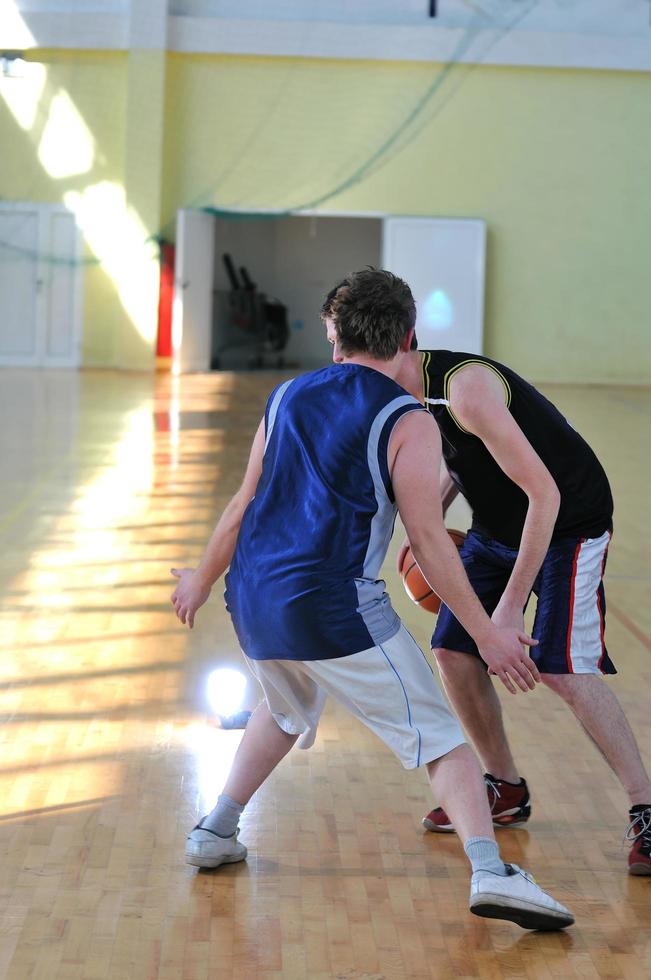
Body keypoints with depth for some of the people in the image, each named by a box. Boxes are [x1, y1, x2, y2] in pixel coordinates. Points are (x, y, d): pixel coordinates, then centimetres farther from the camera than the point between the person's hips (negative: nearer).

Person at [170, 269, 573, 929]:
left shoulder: (287, 397, 12)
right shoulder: (407, 421, -4)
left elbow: (244, 506, 17)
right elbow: (428, 541, -8)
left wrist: (203, 580, 31)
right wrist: (487, 634, -4)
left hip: (253, 601, 6)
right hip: (334, 607, -6)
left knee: (286, 710, 34)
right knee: (439, 737, 1)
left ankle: (216, 831, 35)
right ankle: (489, 872, -14)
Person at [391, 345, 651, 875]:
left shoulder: (466, 389, -31)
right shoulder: (416, 392, -3)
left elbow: (543, 493, -32)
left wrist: (512, 602, -31)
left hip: (568, 525, -9)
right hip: (496, 528, 9)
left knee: (563, 668, -19)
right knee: (454, 652, 3)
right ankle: (506, 791, 21)